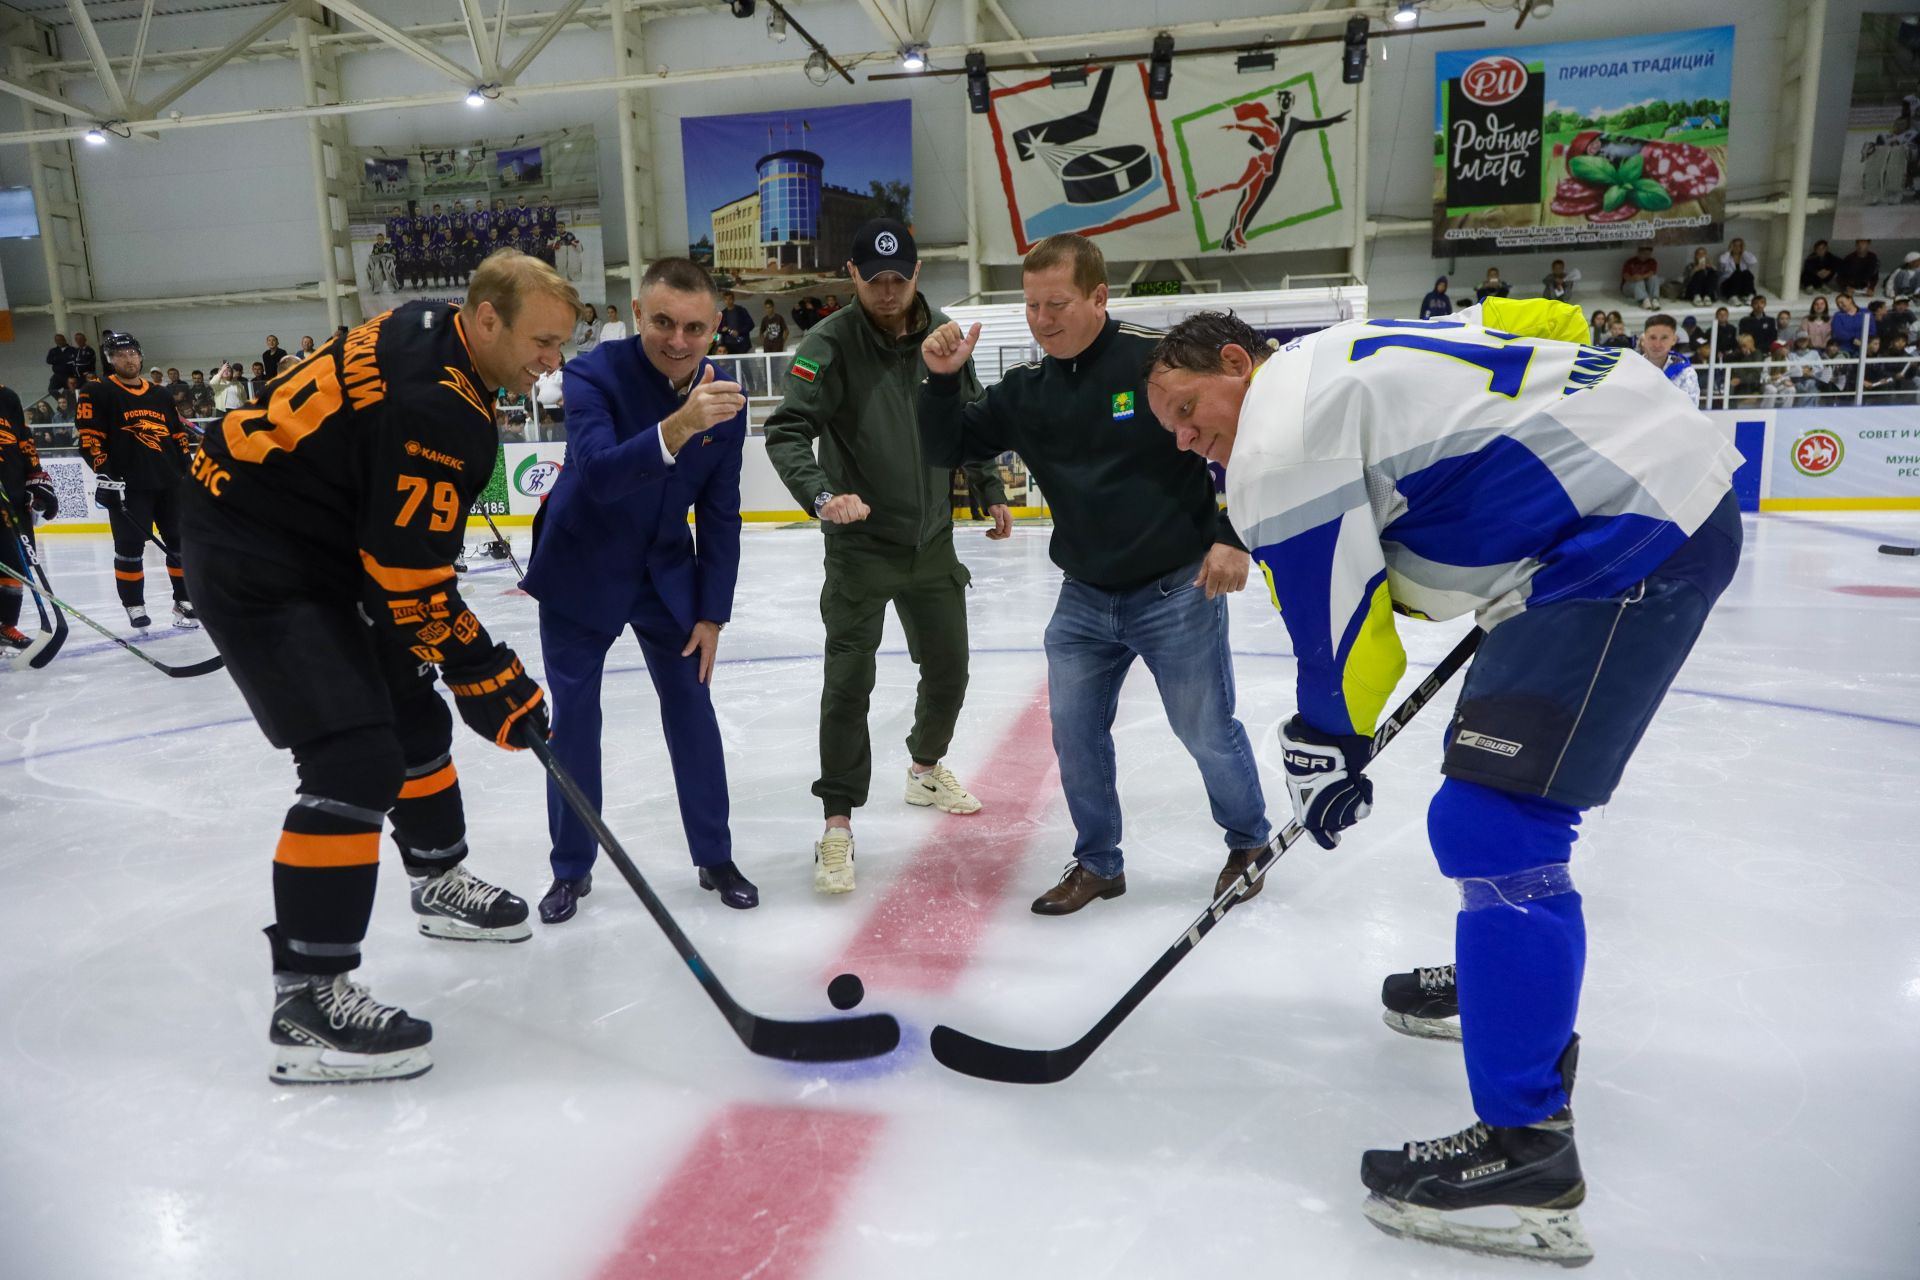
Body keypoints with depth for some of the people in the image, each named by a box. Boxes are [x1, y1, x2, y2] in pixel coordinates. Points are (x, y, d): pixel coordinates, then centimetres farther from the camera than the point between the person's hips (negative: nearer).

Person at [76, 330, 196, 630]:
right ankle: (134, 606, 7)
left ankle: (185, 601, 14)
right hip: (127, 486, -5)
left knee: (181, 543, 5)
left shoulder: (160, 396, 16)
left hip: (170, 482, 5)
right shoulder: (97, 393, 1)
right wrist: (104, 473, -14)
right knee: (130, 546, -2)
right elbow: (89, 437, -6)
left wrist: (190, 470, 13)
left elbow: (179, 436, 19)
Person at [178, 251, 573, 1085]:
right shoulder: (440, 413, -27)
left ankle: (438, 883, 36)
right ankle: (306, 998, -11)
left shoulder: (427, 330, 3)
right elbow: (411, 586, -25)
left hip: (311, 538, 10)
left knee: (412, 716, 17)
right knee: (358, 760, -17)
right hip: (254, 563, -10)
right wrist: (490, 681, -17)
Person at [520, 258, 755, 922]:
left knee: (691, 708, 4)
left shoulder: (724, 397, -12)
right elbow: (599, 476, -41)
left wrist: (711, 612, -4)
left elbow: (719, 514, -4)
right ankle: (572, 868, 19)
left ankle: (715, 857, 18)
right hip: (580, 571, -3)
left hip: (666, 571, 3)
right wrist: (677, 428, -58)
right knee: (574, 716, 3)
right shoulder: (594, 374, -24)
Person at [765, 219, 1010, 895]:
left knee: (948, 669, 16)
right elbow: (786, 432, -24)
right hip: (861, 542, -5)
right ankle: (838, 823, 5)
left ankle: (927, 769, 42)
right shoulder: (829, 344, -15)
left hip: (932, 538, 5)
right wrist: (821, 493, -41)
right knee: (849, 683, -8)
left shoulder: (942, 335, 1)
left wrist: (992, 492, 10)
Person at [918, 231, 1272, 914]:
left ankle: (1249, 843, 35)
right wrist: (942, 379, -12)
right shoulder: (1026, 391, 2)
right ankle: (1098, 864, 28)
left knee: (1208, 734, 8)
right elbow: (948, 448, 4)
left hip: (1177, 590, -5)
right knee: (1074, 734, 8)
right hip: (1084, 599, 5)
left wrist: (1234, 537, -14)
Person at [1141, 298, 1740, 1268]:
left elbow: (1339, 625, -10)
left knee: (1492, 823, -14)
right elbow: (1546, 324, 22)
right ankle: (1505, 980, 41)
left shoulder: (1278, 435, -11)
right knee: (1497, 763, 23)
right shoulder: (1345, 356, 17)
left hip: (1629, 541, -11)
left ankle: (1525, 1145, -8)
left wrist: (1326, 747, 5)